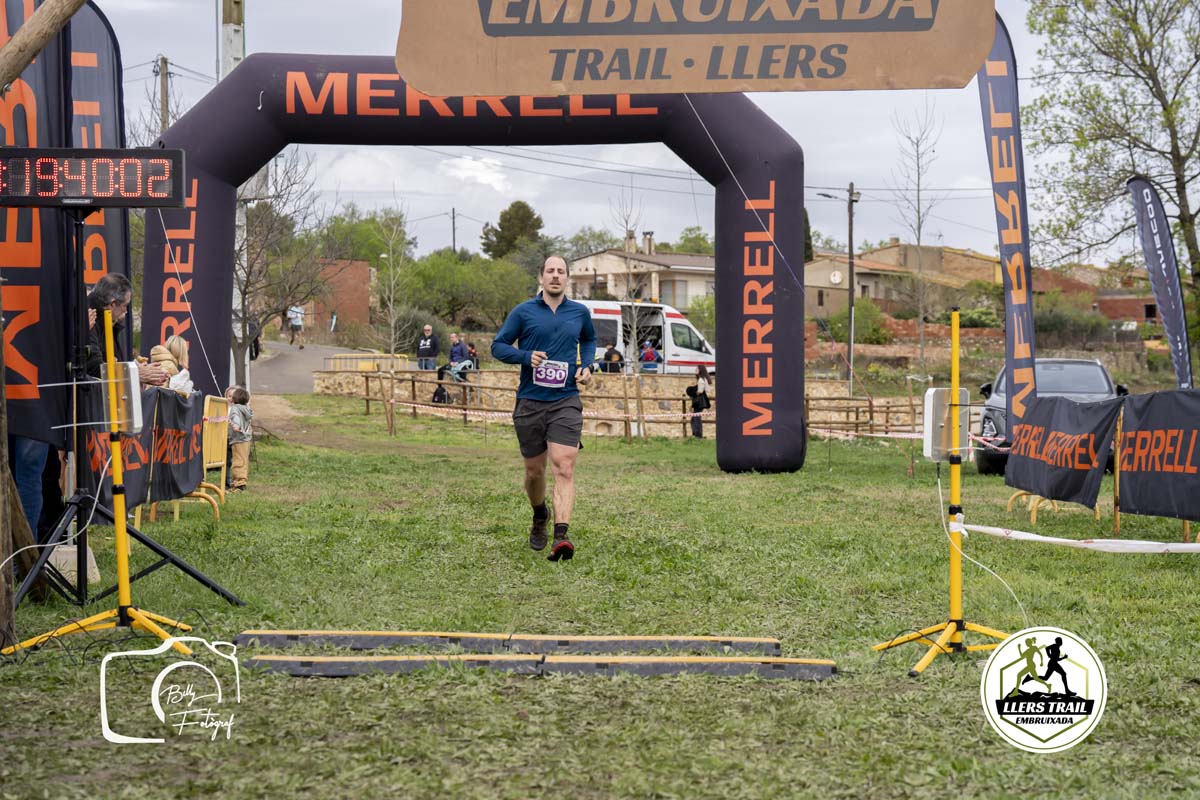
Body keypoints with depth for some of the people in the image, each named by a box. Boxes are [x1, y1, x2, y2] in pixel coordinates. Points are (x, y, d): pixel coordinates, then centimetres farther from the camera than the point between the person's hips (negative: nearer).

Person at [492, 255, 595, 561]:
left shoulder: (580, 312, 10)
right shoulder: (523, 312, 3)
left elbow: (589, 339, 30)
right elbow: (498, 346, 5)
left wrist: (586, 366, 11)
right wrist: (526, 356, -13)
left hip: (566, 402, 0)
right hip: (530, 402, 0)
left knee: (564, 468, -16)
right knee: (534, 471, 10)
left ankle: (561, 536, -24)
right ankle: (540, 518, 39)